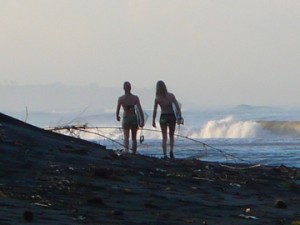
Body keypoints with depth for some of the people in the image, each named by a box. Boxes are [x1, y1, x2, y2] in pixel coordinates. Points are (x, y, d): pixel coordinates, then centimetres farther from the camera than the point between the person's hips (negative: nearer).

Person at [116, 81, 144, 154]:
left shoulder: (121, 99, -7)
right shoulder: (135, 98, -5)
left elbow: (117, 112, -2)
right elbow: (140, 110, -9)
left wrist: (117, 117, 19)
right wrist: (142, 121, -3)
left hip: (126, 119, -2)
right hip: (134, 119, 2)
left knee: (126, 137, -7)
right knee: (134, 139, 16)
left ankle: (126, 151, -31)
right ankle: (134, 154, 23)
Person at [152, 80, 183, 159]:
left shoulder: (157, 98, -9)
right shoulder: (171, 96, -7)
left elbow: (154, 111, -6)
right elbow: (177, 106, -10)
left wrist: (153, 121, 3)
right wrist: (180, 117, -7)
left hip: (163, 117, -1)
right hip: (172, 117, 1)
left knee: (164, 137, 7)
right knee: (171, 136, 17)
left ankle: (165, 155, -2)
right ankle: (171, 151, -4)